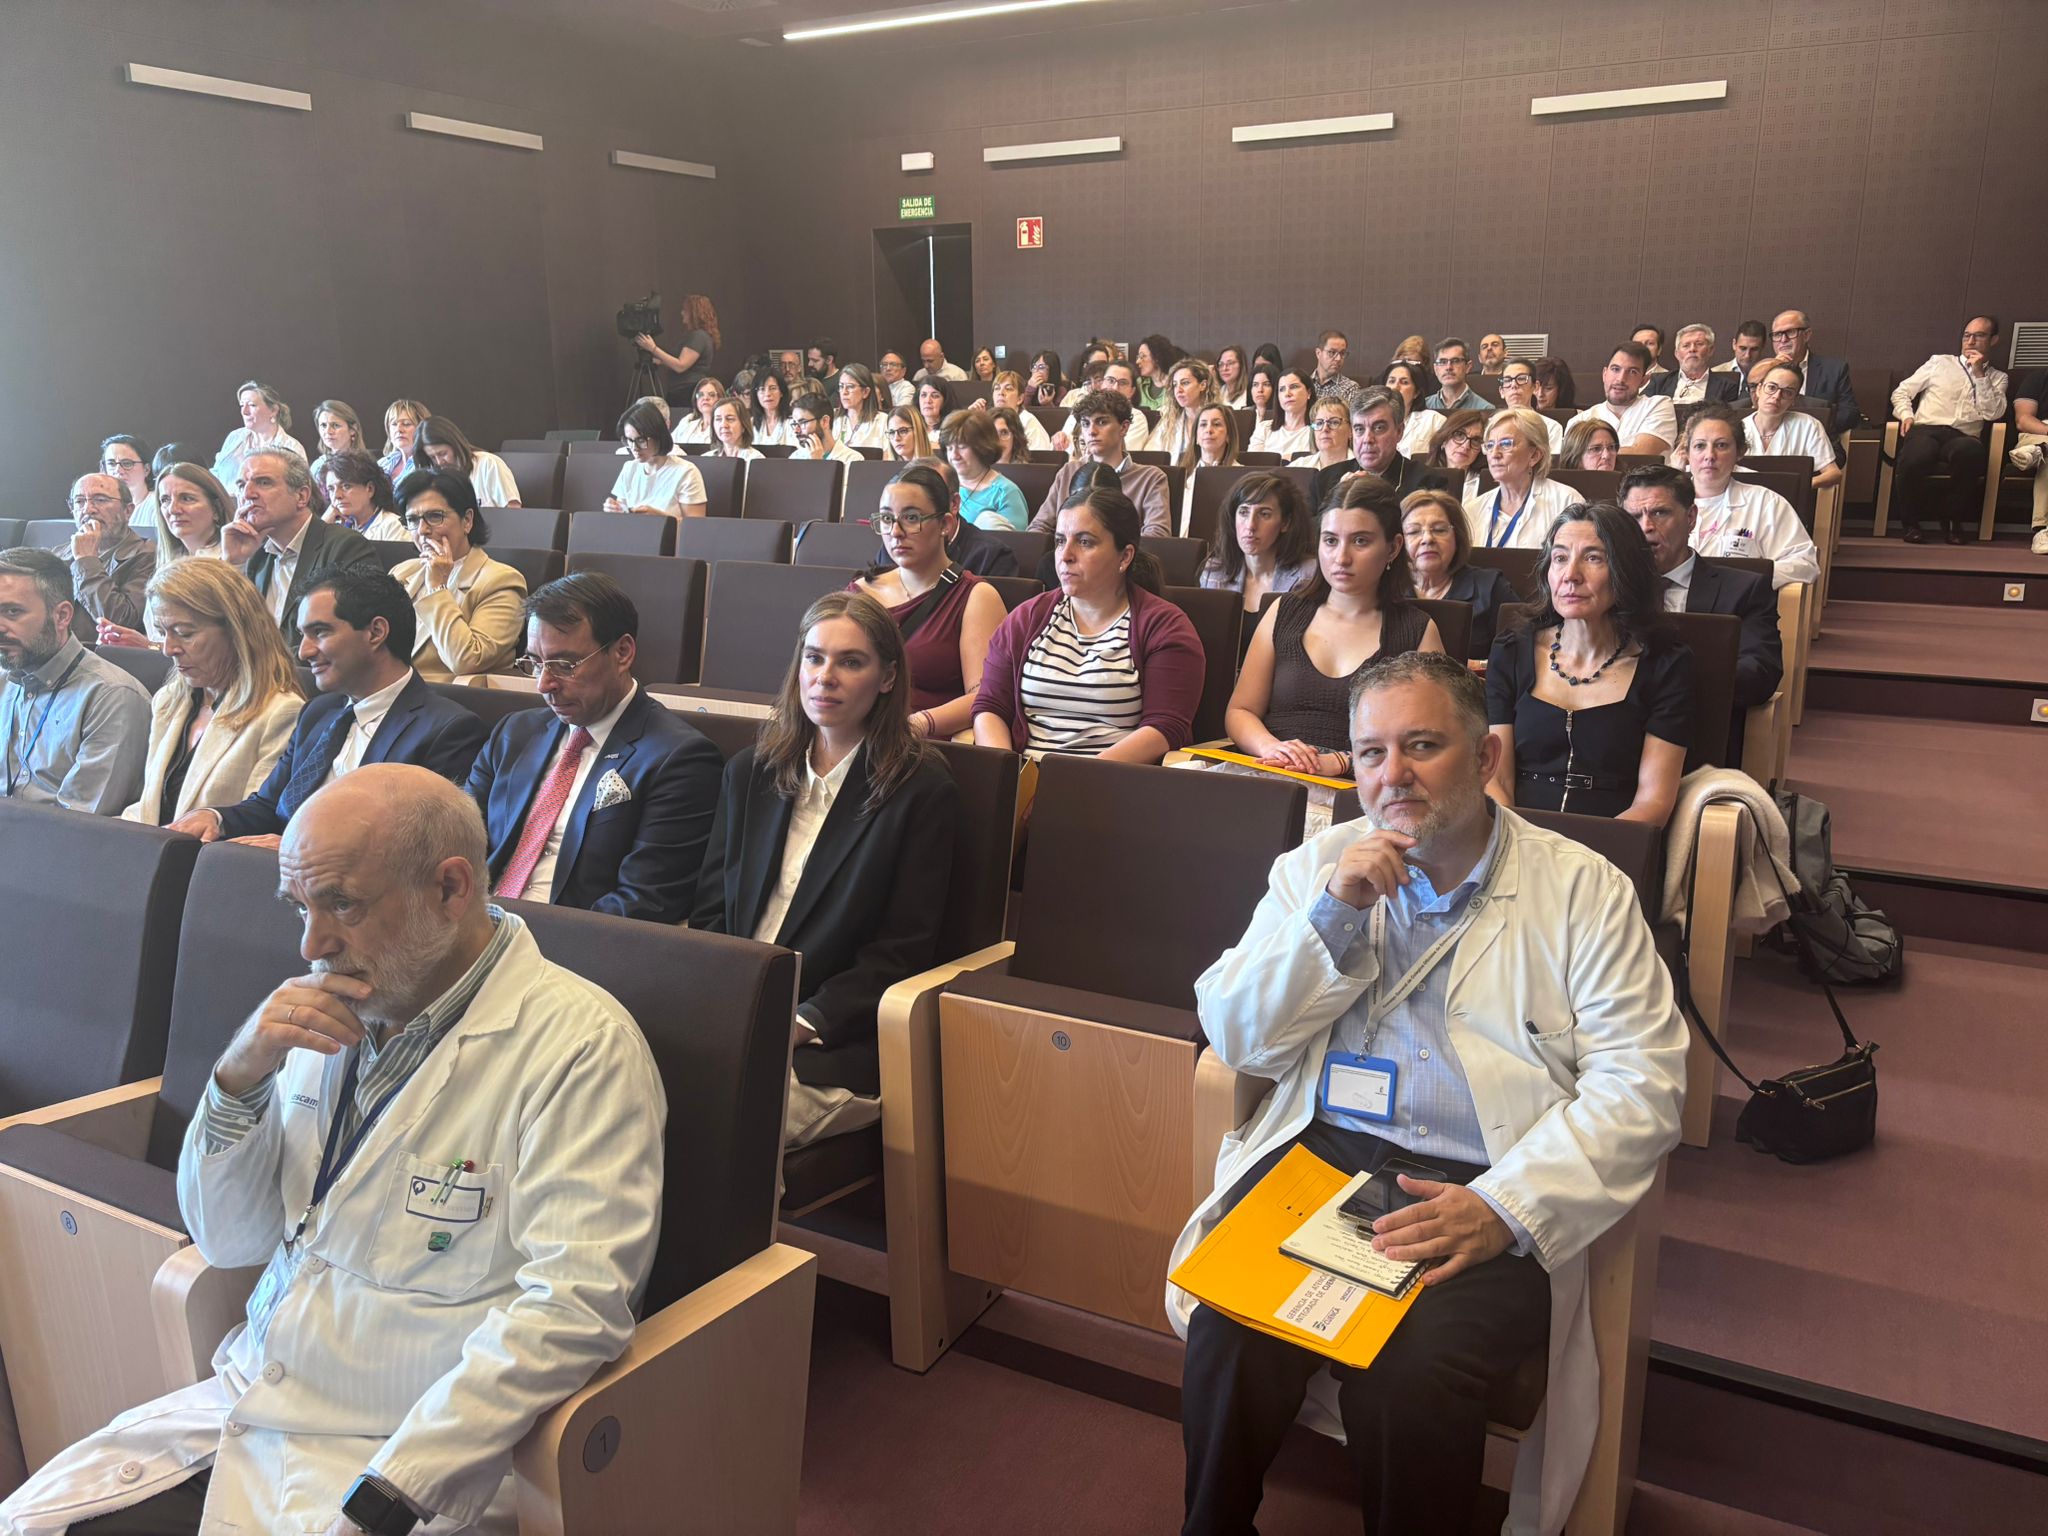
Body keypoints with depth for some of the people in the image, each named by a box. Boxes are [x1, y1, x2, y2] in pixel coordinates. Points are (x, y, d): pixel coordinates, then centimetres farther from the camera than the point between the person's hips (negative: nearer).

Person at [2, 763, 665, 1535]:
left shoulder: (580, 1044, -18)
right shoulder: (336, 1012, 4)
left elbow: (573, 1304, -24)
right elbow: (227, 1241, 8)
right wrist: (242, 1072, -9)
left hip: (411, 1458, -6)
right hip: (250, 1405, 7)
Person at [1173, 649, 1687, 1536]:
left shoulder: (1583, 891, 4)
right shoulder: (1313, 869, 13)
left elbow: (1640, 1087, -4)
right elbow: (1235, 1040, 6)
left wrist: (1502, 1208, -18)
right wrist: (1335, 913, -7)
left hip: (1487, 1196, -2)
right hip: (1319, 1155, 3)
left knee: (1408, 1376, -29)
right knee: (1228, 1340, -24)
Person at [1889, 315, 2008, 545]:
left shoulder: (1997, 378, 22)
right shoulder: (1940, 362, 22)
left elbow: (1992, 413, 3)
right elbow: (1900, 392, 20)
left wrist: (1979, 374, 0)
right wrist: (1906, 415, -1)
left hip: (1963, 437, 0)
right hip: (1926, 430, 0)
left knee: (1970, 451, -40)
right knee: (1913, 460, -39)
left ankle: (1953, 521, -19)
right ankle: (1912, 522, -13)